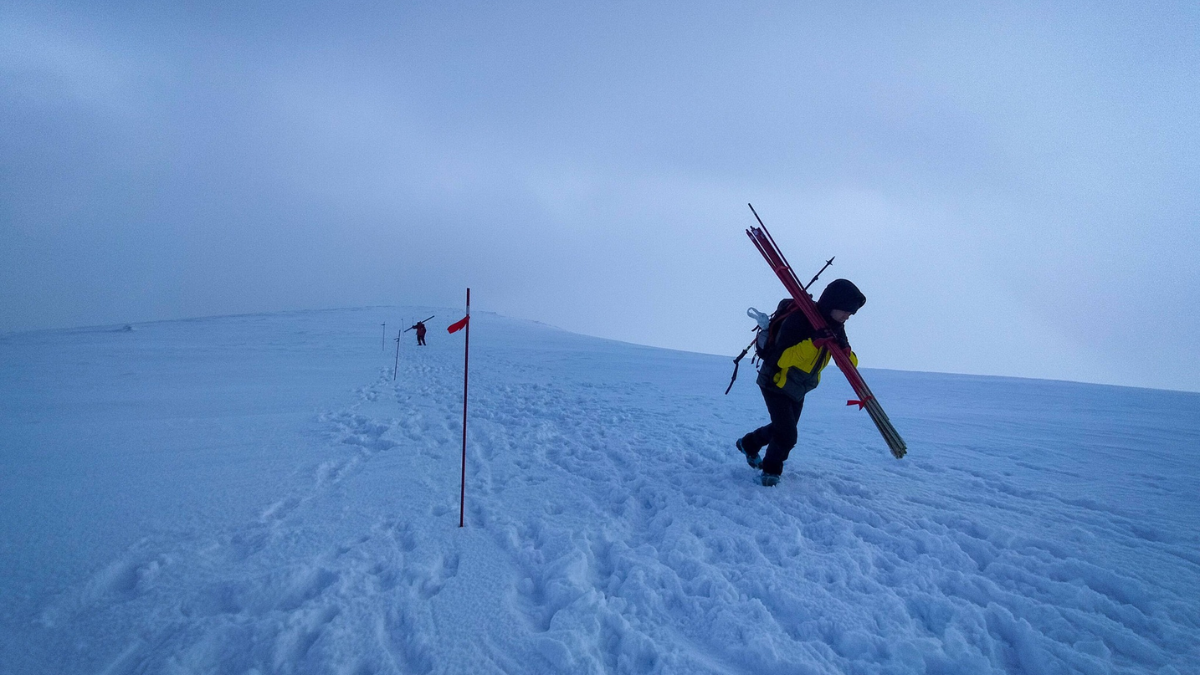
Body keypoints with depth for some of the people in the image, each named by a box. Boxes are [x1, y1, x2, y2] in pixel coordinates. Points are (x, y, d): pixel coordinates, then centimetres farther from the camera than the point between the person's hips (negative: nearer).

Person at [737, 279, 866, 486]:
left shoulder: (835, 327, -6)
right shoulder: (798, 320, -30)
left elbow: (849, 362, -6)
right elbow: (781, 358, -35)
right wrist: (812, 343, -43)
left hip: (799, 389, 8)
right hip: (776, 383, -8)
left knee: (782, 428, 22)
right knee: (787, 435, -14)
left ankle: (748, 444, 47)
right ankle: (771, 470, 12)